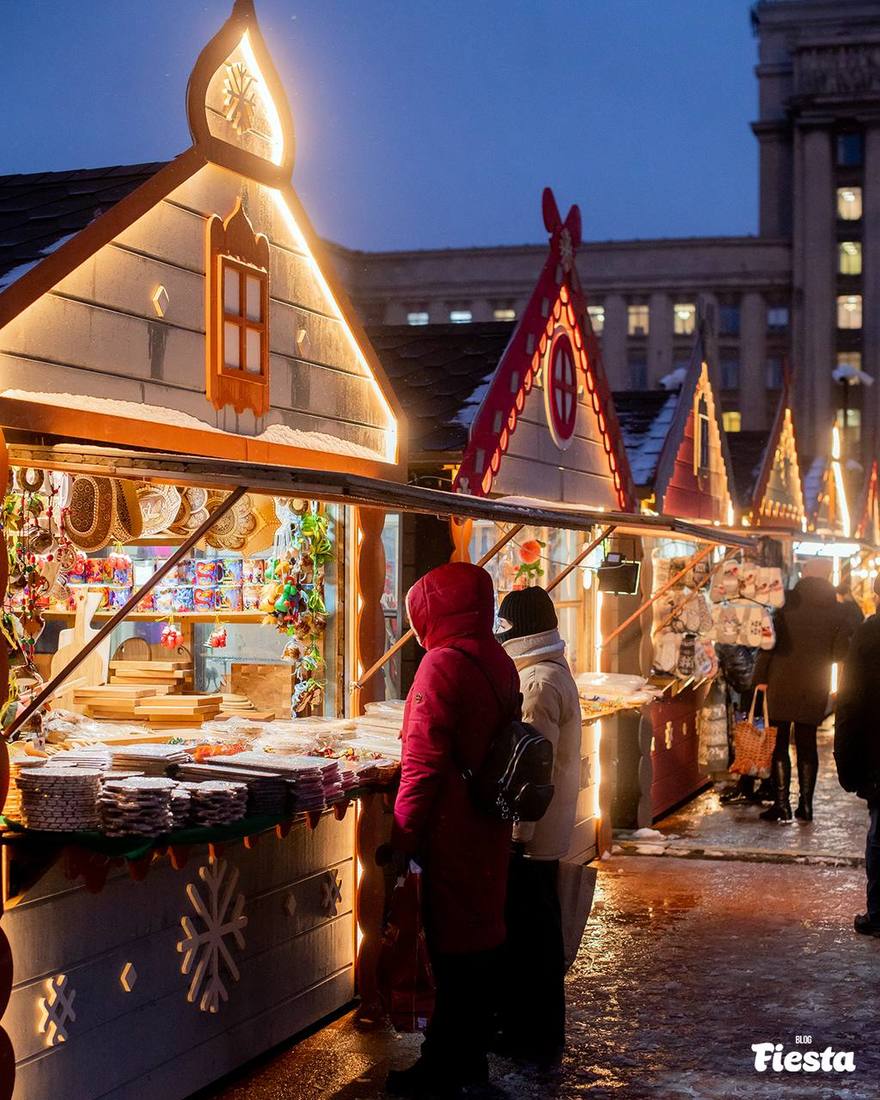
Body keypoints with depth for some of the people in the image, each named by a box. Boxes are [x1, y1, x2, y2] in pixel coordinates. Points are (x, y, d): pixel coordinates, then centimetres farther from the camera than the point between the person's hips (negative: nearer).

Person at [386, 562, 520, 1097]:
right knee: (484, 934, 14)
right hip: (492, 827, 8)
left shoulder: (444, 663, -16)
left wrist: (403, 838, -15)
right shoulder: (500, 661, 9)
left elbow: (424, 762, -20)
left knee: (454, 948, -1)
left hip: (453, 831, -8)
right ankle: (472, 1057, 24)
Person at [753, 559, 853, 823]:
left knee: (780, 742, 4)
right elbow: (839, 652, 1)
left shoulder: (787, 602, -7)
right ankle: (805, 805, 13)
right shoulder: (836, 610, -1)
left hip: (782, 681, -2)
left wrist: (761, 677, -3)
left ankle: (781, 805, 2)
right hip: (815, 686, 2)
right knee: (807, 743, 12)